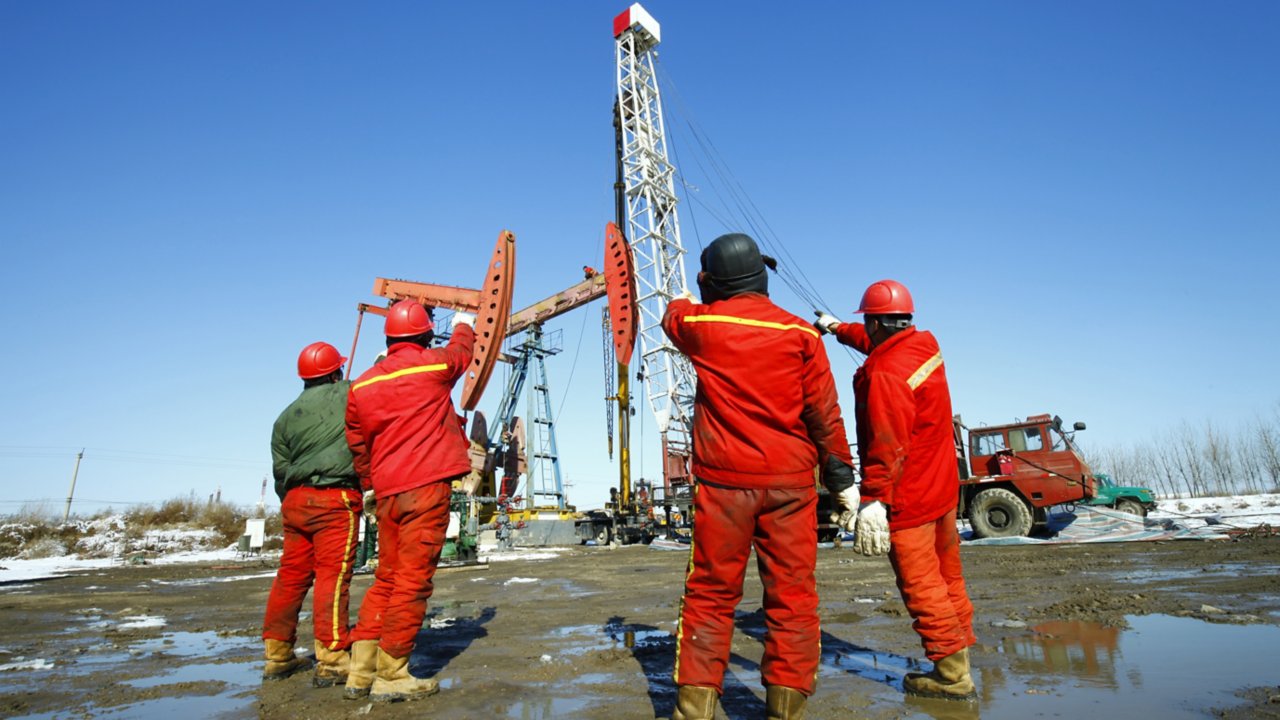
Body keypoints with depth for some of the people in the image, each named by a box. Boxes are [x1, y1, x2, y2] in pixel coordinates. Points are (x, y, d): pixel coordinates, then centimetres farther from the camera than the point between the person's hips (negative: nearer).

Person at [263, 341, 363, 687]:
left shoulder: (286, 416, 15)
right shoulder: (348, 394, 0)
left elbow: (280, 470, 16)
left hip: (295, 500, 6)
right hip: (336, 498, -6)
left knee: (291, 576, 13)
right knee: (333, 575, -7)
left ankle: (278, 656, 24)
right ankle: (332, 660, -8)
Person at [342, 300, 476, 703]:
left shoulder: (361, 385, 10)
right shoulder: (434, 364, -2)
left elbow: (357, 444, 14)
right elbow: (461, 351, 20)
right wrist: (464, 324, 41)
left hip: (387, 492, 6)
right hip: (428, 485, -5)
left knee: (387, 578, 15)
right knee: (414, 579, -2)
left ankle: (361, 670, 18)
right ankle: (391, 675, 2)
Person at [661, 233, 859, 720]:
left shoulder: (701, 324, 0)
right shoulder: (800, 333, -1)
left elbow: (674, 317, 25)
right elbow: (825, 413, 1)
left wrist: (682, 299, 48)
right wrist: (842, 477, 11)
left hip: (722, 479, 0)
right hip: (790, 481, 0)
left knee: (710, 592, 8)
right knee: (792, 594, 8)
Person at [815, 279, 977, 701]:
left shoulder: (886, 375, -23)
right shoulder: (925, 345, 4)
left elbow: (887, 447, -29)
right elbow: (876, 344, 26)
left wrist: (873, 500, -29)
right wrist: (837, 328, 39)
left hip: (907, 499, -10)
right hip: (942, 488, 10)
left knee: (921, 586, 2)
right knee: (947, 577, 19)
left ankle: (951, 673, 11)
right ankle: (958, 656, 32)